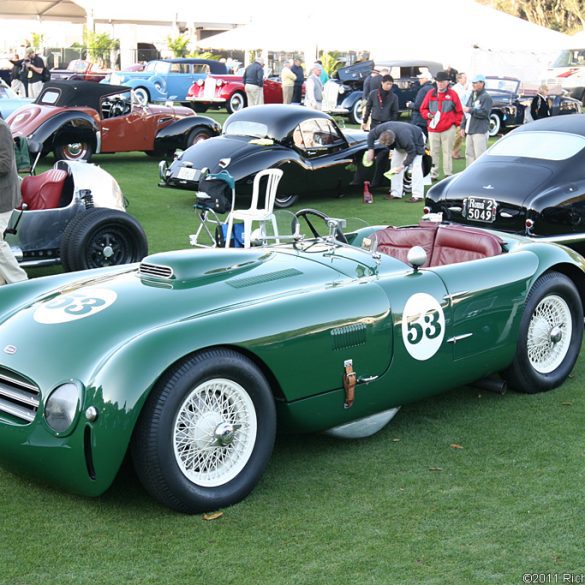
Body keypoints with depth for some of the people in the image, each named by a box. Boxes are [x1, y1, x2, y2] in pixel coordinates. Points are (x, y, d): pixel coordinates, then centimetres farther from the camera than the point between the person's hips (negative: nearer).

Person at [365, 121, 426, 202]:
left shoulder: (405, 139, -46)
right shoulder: (381, 128, -32)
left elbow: (412, 153, -31)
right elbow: (371, 135, -11)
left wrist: (403, 166, -37)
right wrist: (370, 149, -19)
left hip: (416, 140, -7)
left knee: (415, 165, -19)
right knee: (395, 163, 0)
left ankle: (417, 196, -22)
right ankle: (396, 193, 4)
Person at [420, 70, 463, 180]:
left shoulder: (452, 94, 3)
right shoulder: (431, 94, 9)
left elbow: (459, 111, 5)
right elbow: (423, 109, 13)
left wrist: (455, 123, -1)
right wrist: (428, 114, -6)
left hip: (448, 129, -2)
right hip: (433, 129, 2)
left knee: (447, 152, 1)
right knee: (434, 152, 4)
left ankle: (448, 174, 5)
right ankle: (433, 174, 10)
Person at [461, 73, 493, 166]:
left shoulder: (486, 97, -6)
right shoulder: (472, 96, 19)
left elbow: (485, 113, -17)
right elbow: (467, 111, 23)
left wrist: (470, 110, -15)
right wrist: (463, 126, 17)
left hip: (480, 131, -9)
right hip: (470, 131, 9)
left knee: (479, 155, -12)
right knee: (469, 154, 12)